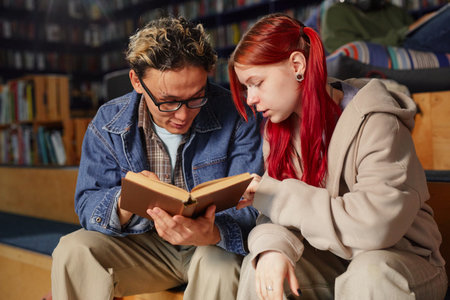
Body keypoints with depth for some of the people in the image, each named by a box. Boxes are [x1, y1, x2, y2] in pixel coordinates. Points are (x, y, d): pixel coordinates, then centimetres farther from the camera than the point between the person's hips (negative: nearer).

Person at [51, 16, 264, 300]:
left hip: (210, 246, -2)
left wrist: (212, 233, -43)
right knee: (72, 250, -22)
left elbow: (251, 207, -19)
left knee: (221, 262, -36)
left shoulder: (236, 117, -16)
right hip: (142, 245, 3)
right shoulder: (108, 122, -8)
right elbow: (88, 206, -10)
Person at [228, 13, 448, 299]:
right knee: (261, 266, -22)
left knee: (369, 273, -35)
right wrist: (272, 246, -26)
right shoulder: (279, 127, 2)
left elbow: (374, 227, -30)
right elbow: (277, 212, -1)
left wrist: (272, 195, -23)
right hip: (328, 255, 4)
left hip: (399, 256, -4)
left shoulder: (375, 124, -20)